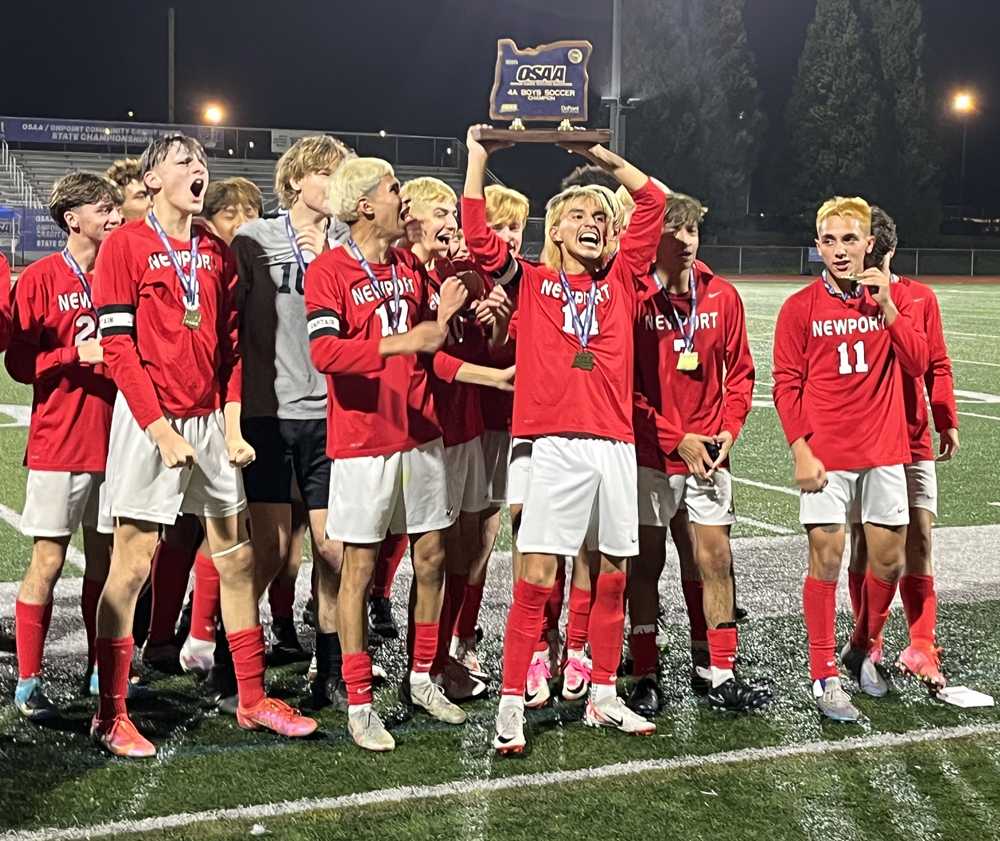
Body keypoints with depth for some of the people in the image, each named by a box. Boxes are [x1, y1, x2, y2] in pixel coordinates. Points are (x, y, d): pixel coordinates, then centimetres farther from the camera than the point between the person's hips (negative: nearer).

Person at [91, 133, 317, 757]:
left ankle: (253, 700, 20)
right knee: (132, 565, -3)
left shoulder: (218, 253, 13)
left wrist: (232, 425, 4)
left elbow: (231, 348, 14)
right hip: (150, 423, -6)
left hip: (210, 422, 6)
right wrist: (160, 429, -16)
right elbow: (118, 347, -10)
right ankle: (111, 714, 7)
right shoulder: (126, 246, -5)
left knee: (238, 558, 9)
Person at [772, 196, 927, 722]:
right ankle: (824, 678, 6)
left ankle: (862, 650, 31)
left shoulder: (894, 297, 5)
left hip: (884, 452, 3)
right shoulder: (800, 308, -1)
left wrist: (886, 303, -12)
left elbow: (917, 364, -4)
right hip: (826, 456, -2)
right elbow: (786, 384, -1)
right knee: (827, 560, -3)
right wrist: (801, 449, -10)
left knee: (889, 561, 7)